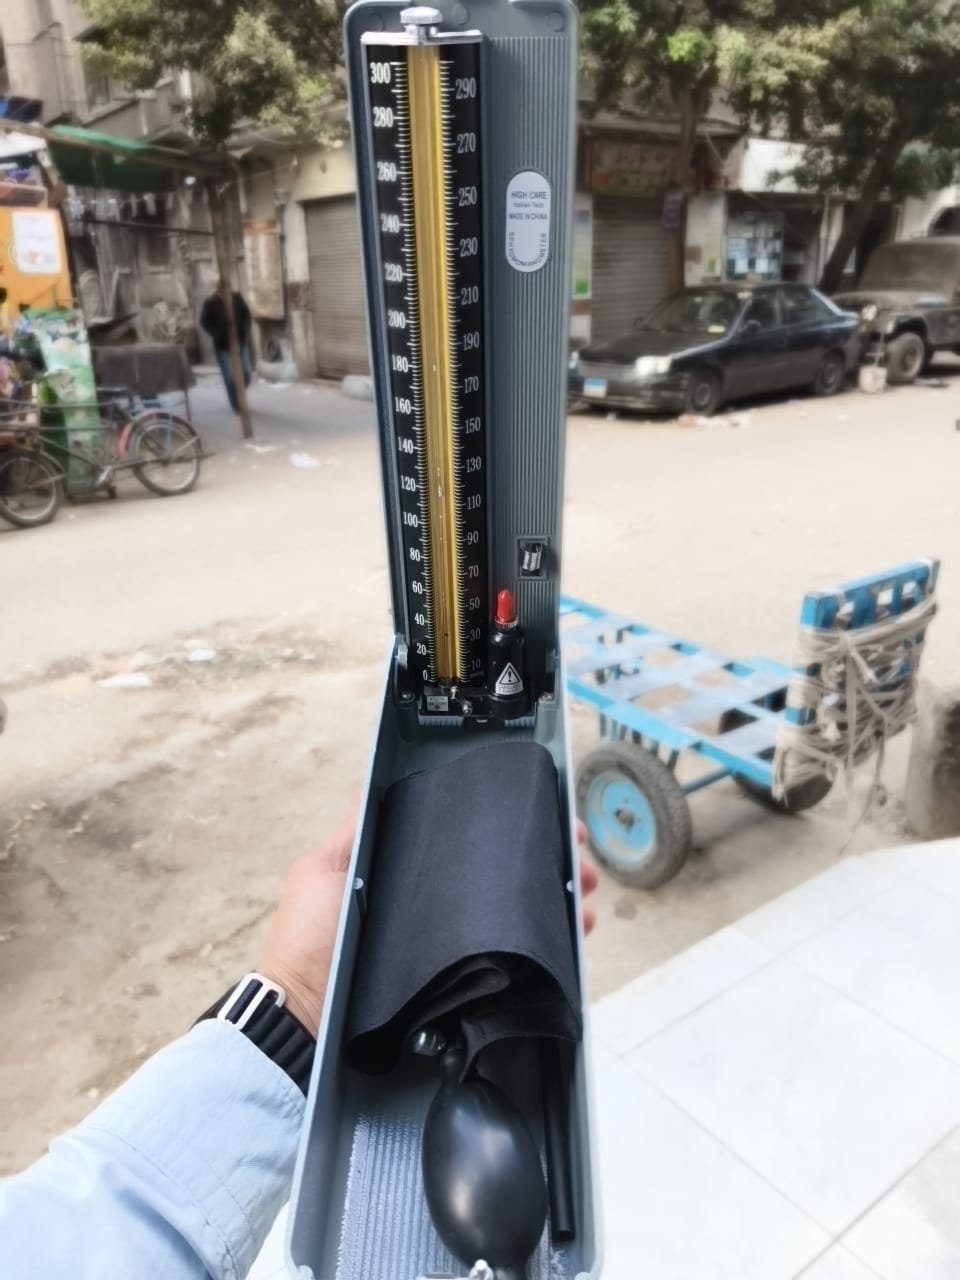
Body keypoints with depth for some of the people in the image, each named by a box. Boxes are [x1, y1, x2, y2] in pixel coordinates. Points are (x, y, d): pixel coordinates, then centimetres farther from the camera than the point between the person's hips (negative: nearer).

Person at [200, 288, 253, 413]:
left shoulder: (237, 298, 2)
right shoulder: (210, 303, -6)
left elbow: (247, 315, 10)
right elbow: (204, 322, -2)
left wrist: (245, 331, -4)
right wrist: (217, 335, -14)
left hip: (241, 342, 3)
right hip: (223, 346, -3)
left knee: (247, 373, 3)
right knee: (230, 377, -5)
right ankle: (236, 405, 7)